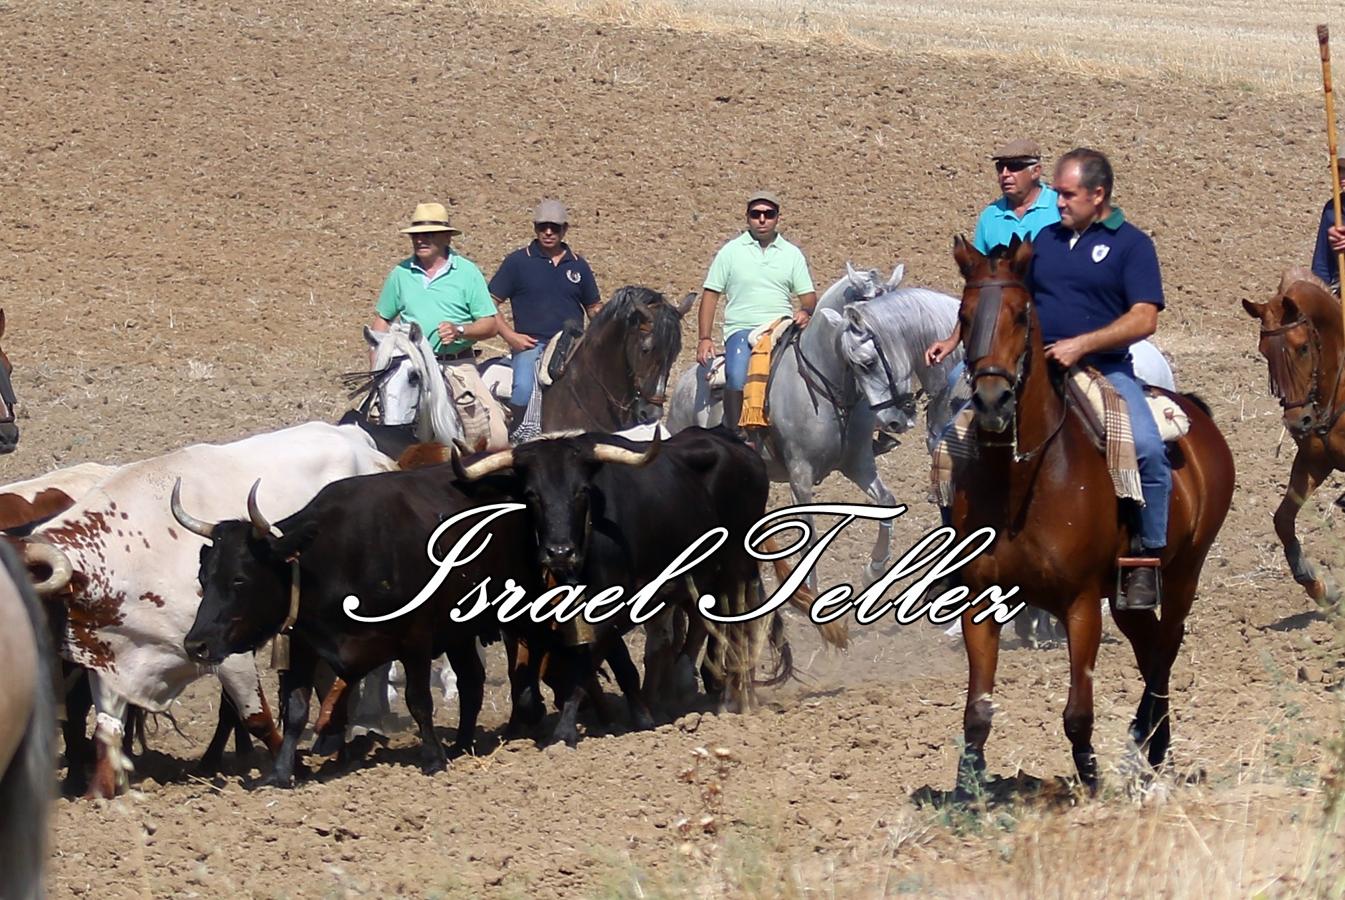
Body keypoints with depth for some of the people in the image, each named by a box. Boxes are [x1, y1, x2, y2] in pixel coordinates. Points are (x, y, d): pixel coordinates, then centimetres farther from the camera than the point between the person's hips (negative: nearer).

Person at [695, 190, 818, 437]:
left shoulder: (792, 254, 15)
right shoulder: (731, 251, 10)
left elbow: (808, 296, 15)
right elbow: (711, 295, 9)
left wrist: (806, 312, -11)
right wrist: (705, 339, -2)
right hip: (741, 330, -2)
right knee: (737, 376, -31)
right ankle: (736, 433, -21)